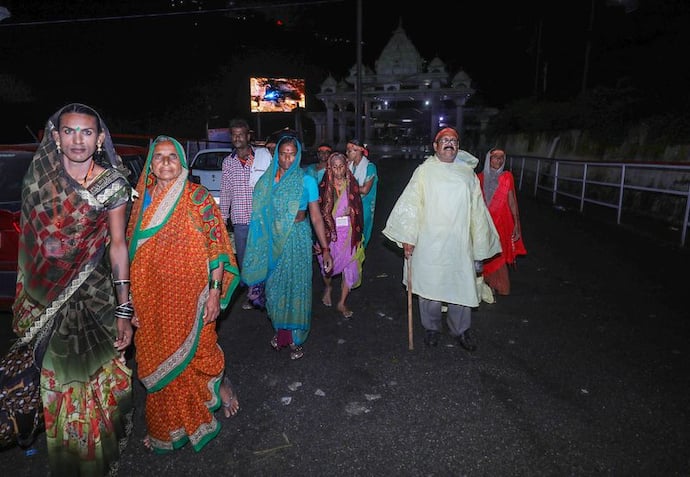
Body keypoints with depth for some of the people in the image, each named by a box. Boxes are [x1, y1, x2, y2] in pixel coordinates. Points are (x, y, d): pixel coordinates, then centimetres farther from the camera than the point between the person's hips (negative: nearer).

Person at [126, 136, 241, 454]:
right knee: (158, 361, 15)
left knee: (195, 352, 7)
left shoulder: (197, 197, -7)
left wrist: (215, 292, -15)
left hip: (190, 294, -5)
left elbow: (215, 246, -10)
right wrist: (132, 301, 10)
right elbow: (132, 249, 11)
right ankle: (168, 426, 37)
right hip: (152, 298, 5)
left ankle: (221, 383, 40)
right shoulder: (143, 199, 7)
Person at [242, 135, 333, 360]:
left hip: (298, 239, -3)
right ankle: (280, 330, 33)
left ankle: (296, 338, 21)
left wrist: (325, 248, -10)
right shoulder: (267, 180, 1)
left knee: (297, 287, 5)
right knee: (275, 287, 11)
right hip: (273, 240, 3)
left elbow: (316, 217, -6)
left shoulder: (306, 181, -6)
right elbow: (259, 213, 7)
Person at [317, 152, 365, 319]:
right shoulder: (324, 186, -2)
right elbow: (319, 212, -3)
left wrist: (358, 236, -2)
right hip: (329, 232, -1)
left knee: (350, 268, -1)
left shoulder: (352, 185, 2)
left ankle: (342, 303, 16)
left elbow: (358, 211, 3)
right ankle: (328, 287, 46)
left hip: (348, 232, 1)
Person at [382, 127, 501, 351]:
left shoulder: (468, 173, 9)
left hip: (459, 242, 3)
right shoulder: (425, 171, 0)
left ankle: (461, 330, 26)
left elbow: (477, 208, 12)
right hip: (429, 242, -2)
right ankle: (431, 328, 27)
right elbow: (411, 204, -3)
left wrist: (479, 241, 11)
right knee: (430, 285, 7)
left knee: (462, 286, 7)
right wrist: (408, 237, -9)